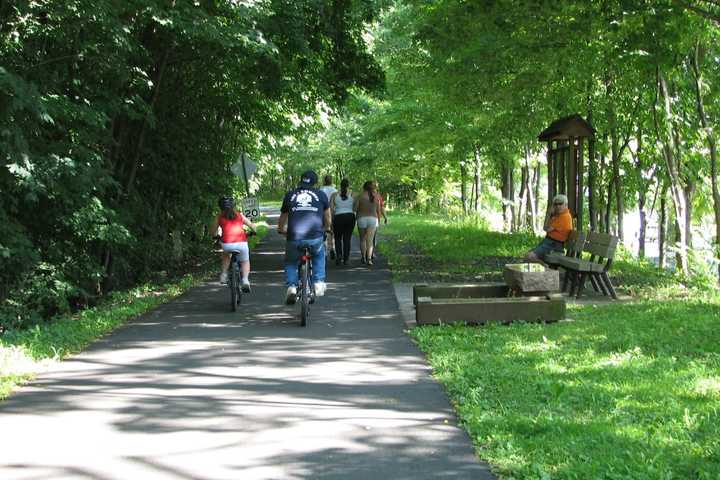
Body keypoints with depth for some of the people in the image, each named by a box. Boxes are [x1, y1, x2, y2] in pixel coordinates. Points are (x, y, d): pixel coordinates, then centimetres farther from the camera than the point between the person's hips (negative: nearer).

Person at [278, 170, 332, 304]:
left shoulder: (289, 195, 16)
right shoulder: (321, 195, 14)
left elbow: (282, 219, 26)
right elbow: (328, 220, 22)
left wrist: (281, 230, 46)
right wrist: (326, 229, 43)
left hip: (294, 237, 0)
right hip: (315, 237, 0)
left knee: (290, 262, 25)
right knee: (319, 255, 33)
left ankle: (291, 287, 4)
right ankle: (319, 283, 23)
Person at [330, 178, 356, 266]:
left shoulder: (334, 195, 0)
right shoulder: (352, 195, 0)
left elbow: (331, 208, -4)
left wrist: (332, 219, 2)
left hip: (338, 217, 0)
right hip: (350, 217, 1)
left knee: (338, 238, 13)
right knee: (347, 238, 7)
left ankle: (339, 255, -9)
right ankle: (346, 259, 5)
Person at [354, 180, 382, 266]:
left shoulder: (360, 196, -5)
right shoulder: (375, 197, 3)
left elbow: (354, 208, -10)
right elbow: (378, 210, 8)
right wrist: (379, 220, 23)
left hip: (362, 219, -1)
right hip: (373, 219, 1)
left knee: (362, 239, 17)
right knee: (370, 240, -3)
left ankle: (363, 257, 25)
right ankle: (369, 258, -19)